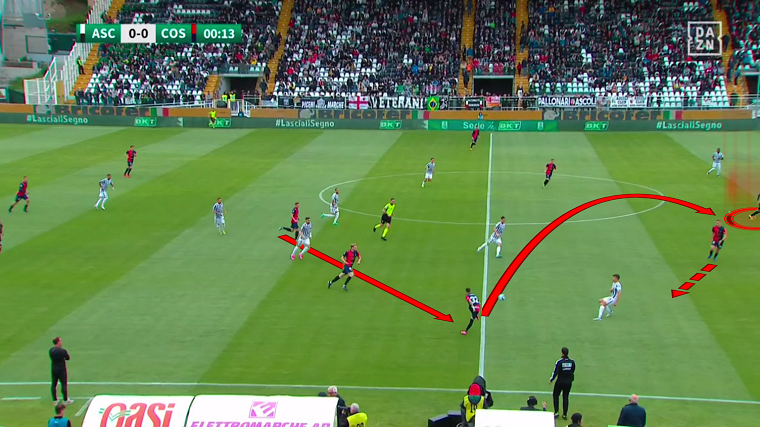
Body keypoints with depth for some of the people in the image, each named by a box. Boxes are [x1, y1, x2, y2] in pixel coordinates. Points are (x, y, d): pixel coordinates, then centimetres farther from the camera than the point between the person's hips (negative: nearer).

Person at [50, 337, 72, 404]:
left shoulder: (51, 350, -2)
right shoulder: (62, 350, -20)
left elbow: (52, 358, 8)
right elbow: (68, 358, -9)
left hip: (53, 369, 6)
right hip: (61, 369, -6)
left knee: (54, 384, 12)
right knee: (64, 384, 3)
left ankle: (55, 399, 19)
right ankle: (66, 400, 9)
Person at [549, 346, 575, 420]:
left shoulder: (559, 362, -17)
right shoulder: (572, 362, -8)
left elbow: (555, 372, -13)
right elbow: (573, 372, 4)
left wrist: (551, 380, 2)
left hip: (560, 382, -3)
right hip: (569, 382, 3)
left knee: (555, 395, 16)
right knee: (566, 397, 13)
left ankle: (556, 412, 10)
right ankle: (565, 414, 14)